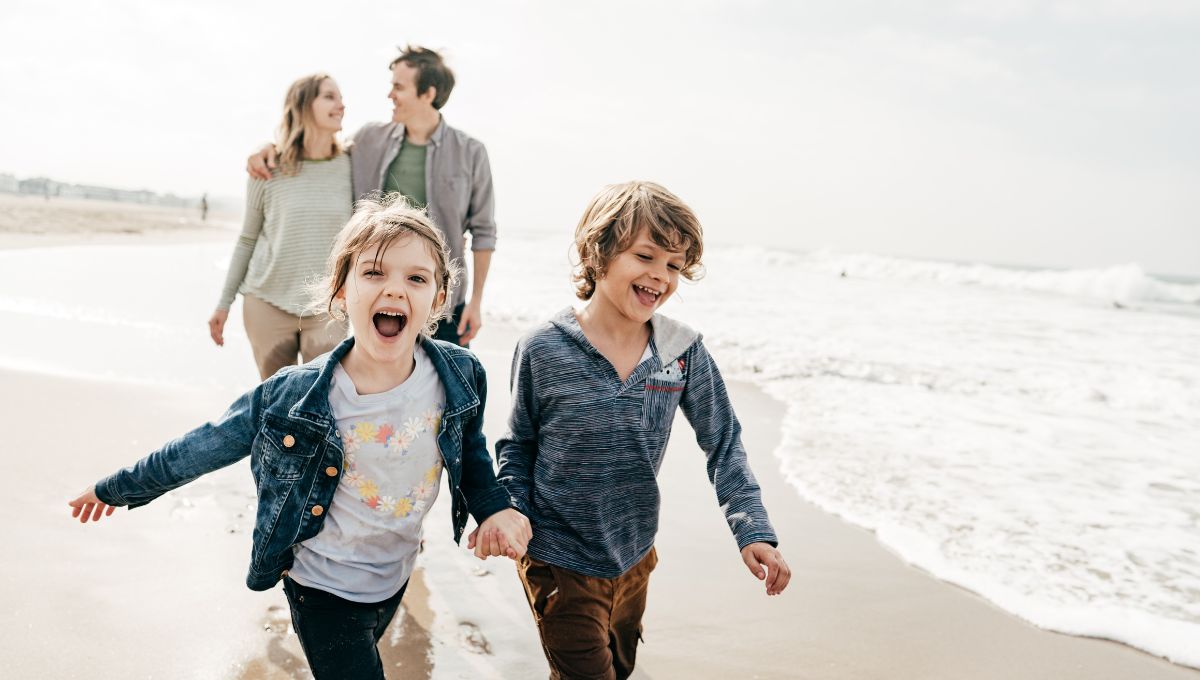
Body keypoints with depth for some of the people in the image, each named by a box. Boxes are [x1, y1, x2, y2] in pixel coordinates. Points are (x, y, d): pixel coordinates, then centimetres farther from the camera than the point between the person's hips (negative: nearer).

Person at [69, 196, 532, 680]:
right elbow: (201, 448, -10)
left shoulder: (460, 376, -18)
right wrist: (117, 489, 1)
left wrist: (494, 507, -11)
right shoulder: (293, 396, -26)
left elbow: (470, 449, 4)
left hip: (396, 576, 4)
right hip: (324, 589, -4)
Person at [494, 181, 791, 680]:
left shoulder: (685, 352, -10)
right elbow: (518, 446, -3)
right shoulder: (543, 350, -16)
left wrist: (754, 531, -12)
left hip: (635, 558, 4)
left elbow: (724, 445, -4)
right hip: (560, 561, -4)